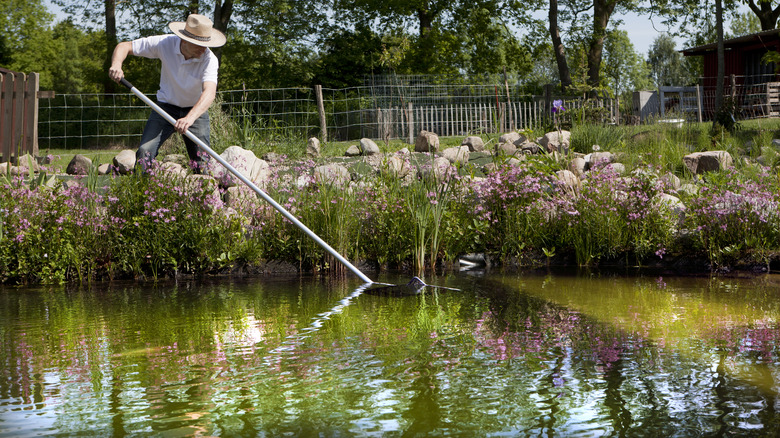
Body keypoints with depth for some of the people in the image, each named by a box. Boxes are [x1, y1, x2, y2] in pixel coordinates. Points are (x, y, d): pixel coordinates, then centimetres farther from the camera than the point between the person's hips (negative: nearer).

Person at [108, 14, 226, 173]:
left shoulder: (209, 59, -26)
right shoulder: (165, 43, -21)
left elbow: (209, 92, -42)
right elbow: (124, 46, -13)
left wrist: (190, 118, -60)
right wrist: (116, 65, -36)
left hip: (196, 110, -1)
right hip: (167, 106, 1)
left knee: (203, 164, -8)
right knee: (144, 152, -17)